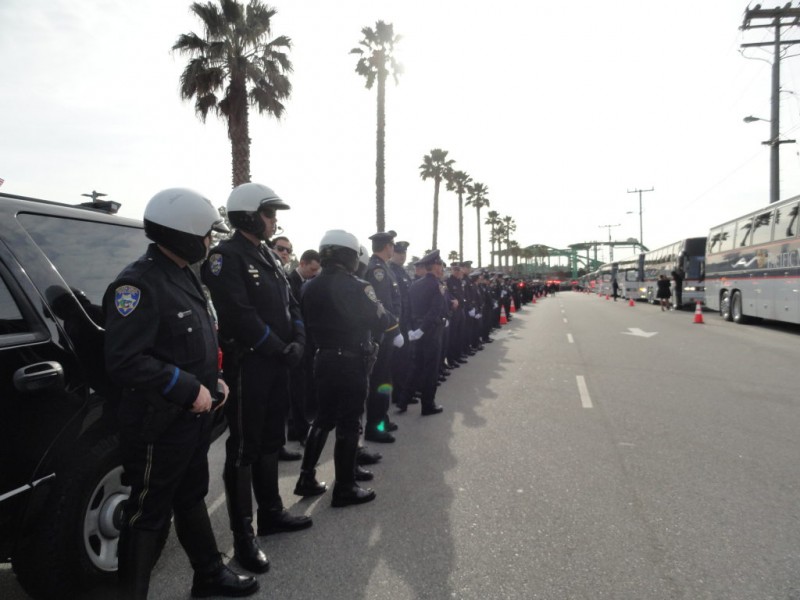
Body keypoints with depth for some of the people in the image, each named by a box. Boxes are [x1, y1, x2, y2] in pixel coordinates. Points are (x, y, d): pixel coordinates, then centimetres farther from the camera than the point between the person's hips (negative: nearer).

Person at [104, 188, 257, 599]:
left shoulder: (183, 278, 10)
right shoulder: (138, 284, -20)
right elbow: (125, 362, -28)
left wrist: (212, 382, 8)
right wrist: (190, 388, -23)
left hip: (194, 416, 10)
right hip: (159, 424, -10)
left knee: (191, 498, 23)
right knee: (149, 515, 5)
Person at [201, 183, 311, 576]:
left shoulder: (268, 256, 15)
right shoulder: (227, 256, -12)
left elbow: (289, 304, 14)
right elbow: (240, 316, -23)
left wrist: (297, 342, -3)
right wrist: (280, 349, -16)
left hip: (277, 364, 9)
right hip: (247, 365, -8)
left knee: (271, 441, 18)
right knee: (244, 449, 1)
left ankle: (271, 513, 34)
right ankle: (243, 536, 13)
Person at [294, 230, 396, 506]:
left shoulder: (309, 287, 3)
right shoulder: (356, 286, -16)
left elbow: (309, 323, 8)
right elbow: (379, 321, -11)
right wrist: (393, 321, 8)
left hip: (323, 359, 6)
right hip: (352, 361, -6)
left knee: (323, 418, 19)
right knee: (348, 424, 3)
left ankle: (306, 478, 24)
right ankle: (344, 488, 12)